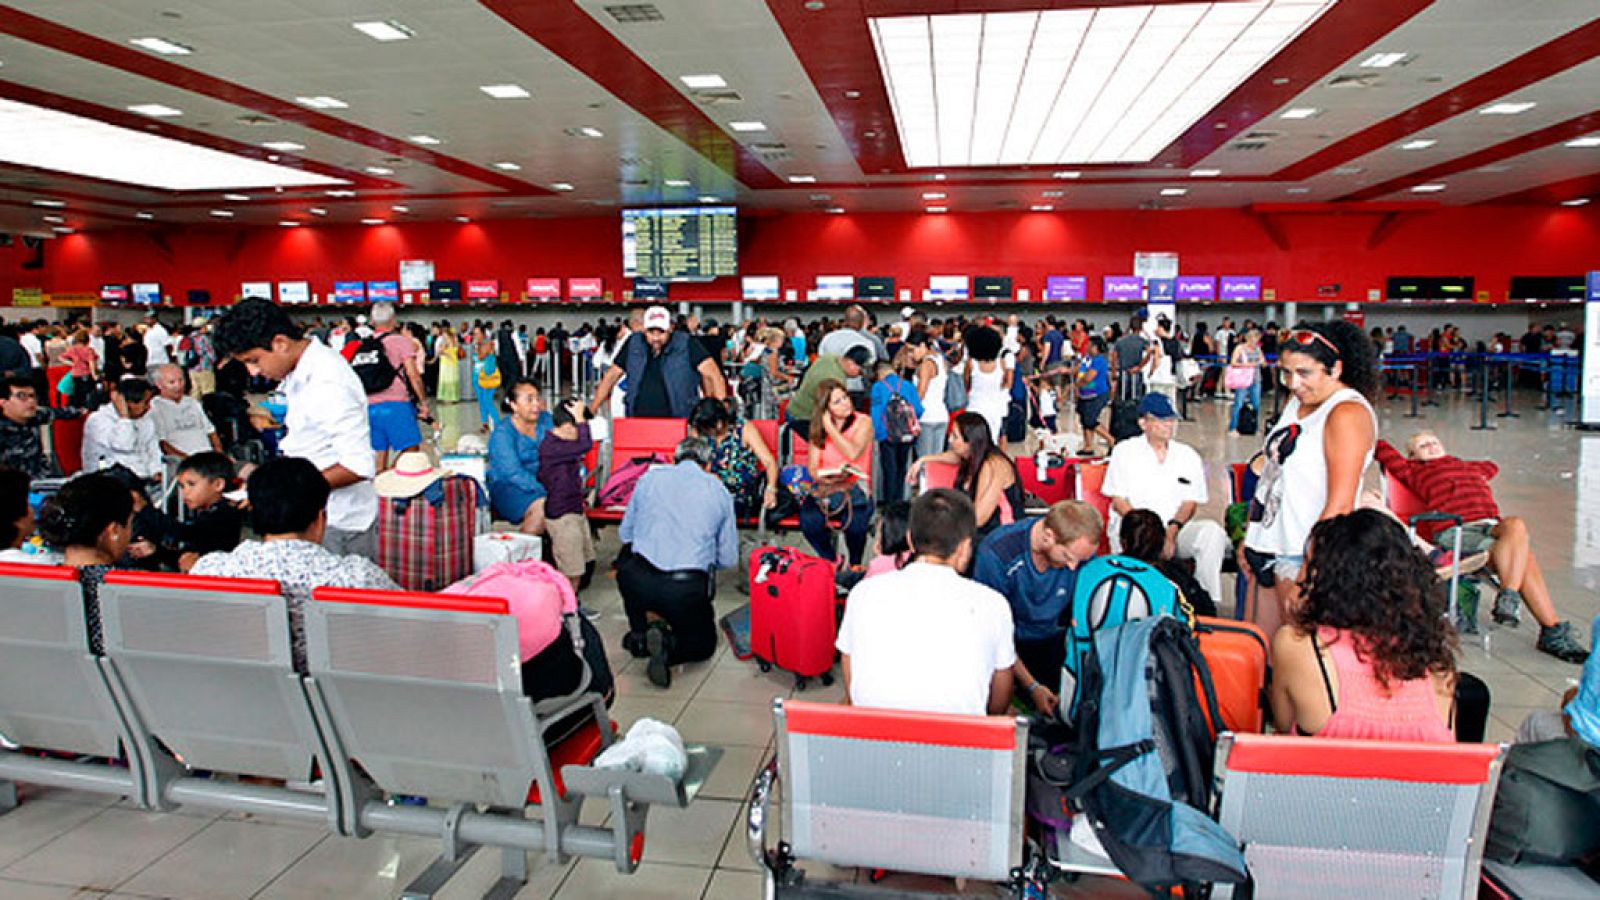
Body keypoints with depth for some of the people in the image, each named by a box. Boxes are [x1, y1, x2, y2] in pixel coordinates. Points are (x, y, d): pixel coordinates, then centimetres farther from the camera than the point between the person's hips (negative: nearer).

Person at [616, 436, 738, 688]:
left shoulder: (651, 477, 10)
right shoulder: (719, 491, 8)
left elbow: (624, 534, 19)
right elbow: (728, 559, 11)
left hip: (638, 584, 1)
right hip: (689, 591, -1)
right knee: (704, 643, 26)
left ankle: (643, 628, 20)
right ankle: (669, 646, -8)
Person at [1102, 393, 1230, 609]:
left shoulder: (1188, 455, 17)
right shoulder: (1124, 451, 9)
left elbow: (1191, 502, 9)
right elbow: (1118, 501, 1)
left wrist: (1171, 533, -11)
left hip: (1178, 529, 3)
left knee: (1211, 531, -27)